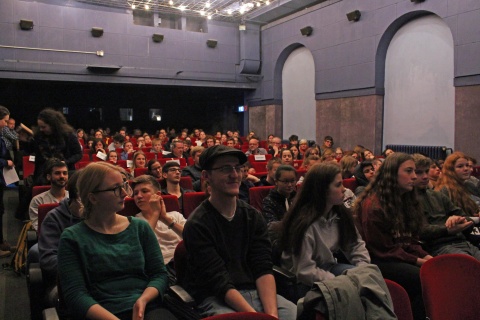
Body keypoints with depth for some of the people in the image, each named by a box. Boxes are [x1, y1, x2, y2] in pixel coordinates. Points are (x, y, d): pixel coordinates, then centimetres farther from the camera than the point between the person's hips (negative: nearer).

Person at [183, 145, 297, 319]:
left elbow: (263, 269, -3)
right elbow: (220, 283, -16)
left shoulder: (253, 217, 4)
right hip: (215, 298, -4)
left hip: (255, 291, 5)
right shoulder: (197, 225, -11)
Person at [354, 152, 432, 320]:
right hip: (380, 262, -8)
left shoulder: (407, 200, 13)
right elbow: (382, 249, -13)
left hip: (405, 258, 8)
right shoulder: (373, 205, -14)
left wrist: (425, 256, -5)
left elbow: (411, 239, 14)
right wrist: (416, 261, -15)